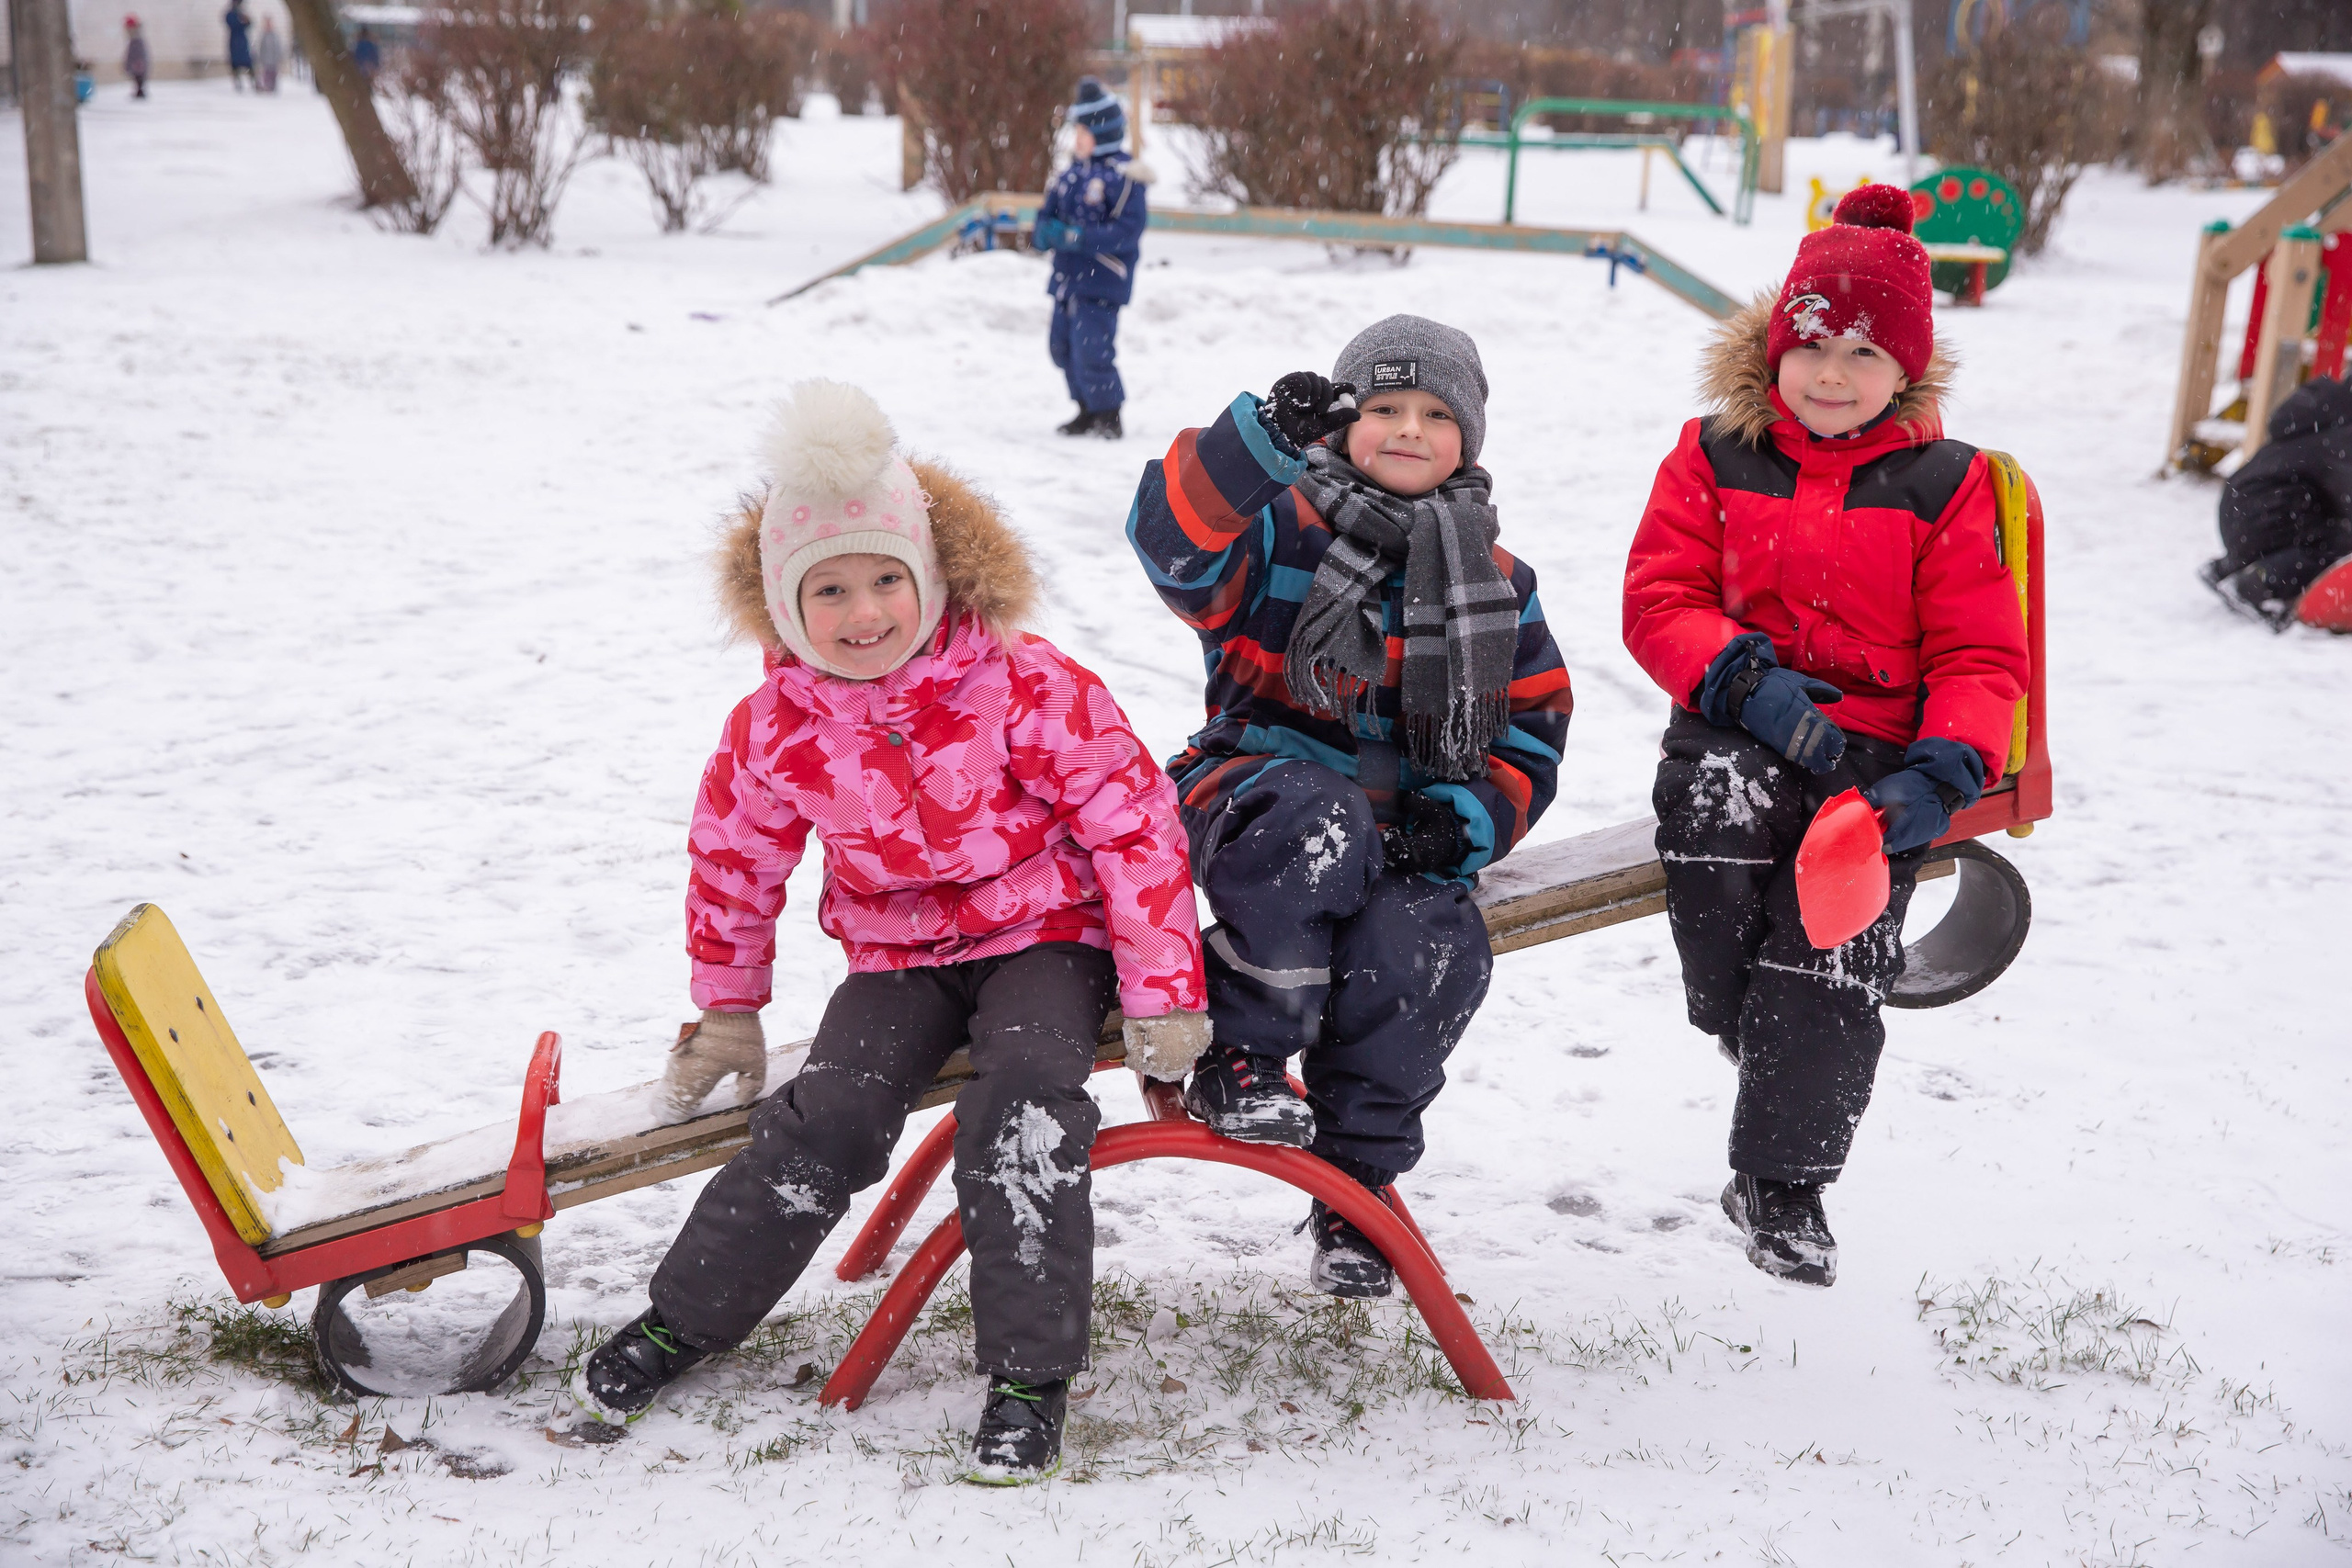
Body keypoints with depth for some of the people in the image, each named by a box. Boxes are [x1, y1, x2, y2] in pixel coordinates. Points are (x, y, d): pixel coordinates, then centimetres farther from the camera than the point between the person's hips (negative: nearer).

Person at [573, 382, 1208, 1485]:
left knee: (1021, 1105, -29)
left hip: (1044, 936, -2)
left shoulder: (1023, 686, -17)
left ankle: (1029, 1375, -20)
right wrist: (726, 1010, 17)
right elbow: (732, 862, 9)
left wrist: (1161, 992, -12)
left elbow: (1133, 821, -13)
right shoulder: (777, 728, -8)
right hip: (898, 953, 3)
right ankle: (680, 1321, 2)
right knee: (825, 1122, -18)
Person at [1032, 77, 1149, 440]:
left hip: (1102, 280, -8)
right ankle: (1088, 412, 25)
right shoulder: (1071, 174, 14)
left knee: (1092, 349, -13)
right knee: (1063, 346, 12)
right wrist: (1045, 233, -8)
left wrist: (1078, 238, -24)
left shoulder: (1123, 175, -11)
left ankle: (1109, 417, 2)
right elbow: (1047, 214, 17)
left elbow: (1127, 230, -18)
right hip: (1067, 277, 8)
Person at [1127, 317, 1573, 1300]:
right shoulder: (1284, 529, -1)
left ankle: (1356, 1178, -7)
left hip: (1405, 838, 3)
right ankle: (1240, 1055, -23)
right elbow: (1171, 539, -22)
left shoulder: (1496, 586, 13)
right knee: (1316, 824, -39)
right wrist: (1267, 436, -36)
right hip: (1261, 799, -3)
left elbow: (1535, 732, 14)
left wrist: (1466, 820, -6)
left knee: (1433, 950, -28)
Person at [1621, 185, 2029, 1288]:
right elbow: (1659, 598, 1)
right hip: (1740, 729, 0)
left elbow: (1979, 655, 2)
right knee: (1716, 806, -36)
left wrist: (1946, 772, -17)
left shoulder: (1943, 486, 4)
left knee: (1831, 947, -16)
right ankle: (1732, 1018, -9)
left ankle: (1780, 1185, 4)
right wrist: (1747, 680, -18)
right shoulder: (1715, 457, 7)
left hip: (1876, 750, 0)